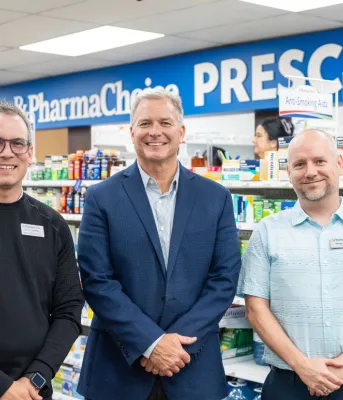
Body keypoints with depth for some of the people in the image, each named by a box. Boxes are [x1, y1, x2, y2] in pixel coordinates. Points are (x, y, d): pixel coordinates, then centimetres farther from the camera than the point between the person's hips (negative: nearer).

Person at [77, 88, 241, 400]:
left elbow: (225, 277, -1)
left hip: (194, 365, 2)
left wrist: (180, 341, -12)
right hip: (118, 366, -1)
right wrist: (150, 343, -15)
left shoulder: (216, 198, 3)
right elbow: (96, 280, -8)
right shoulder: (102, 197, -2)